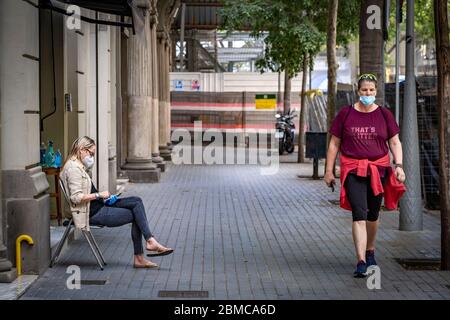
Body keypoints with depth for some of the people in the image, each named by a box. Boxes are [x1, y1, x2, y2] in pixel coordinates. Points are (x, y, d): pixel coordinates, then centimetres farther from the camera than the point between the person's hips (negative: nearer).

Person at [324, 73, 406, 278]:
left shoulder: (384, 114, 5)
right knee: (359, 214, -14)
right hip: (353, 170, -2)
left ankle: (370, 251, 37)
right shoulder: (345, 114, 1)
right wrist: (329, 171, 3)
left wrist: (398, 165, -8)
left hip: (378, 169, 2)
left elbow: (395, 142, 7)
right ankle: (361, 262, -17)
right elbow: (334, 144, 6)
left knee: (373, 214, 14)